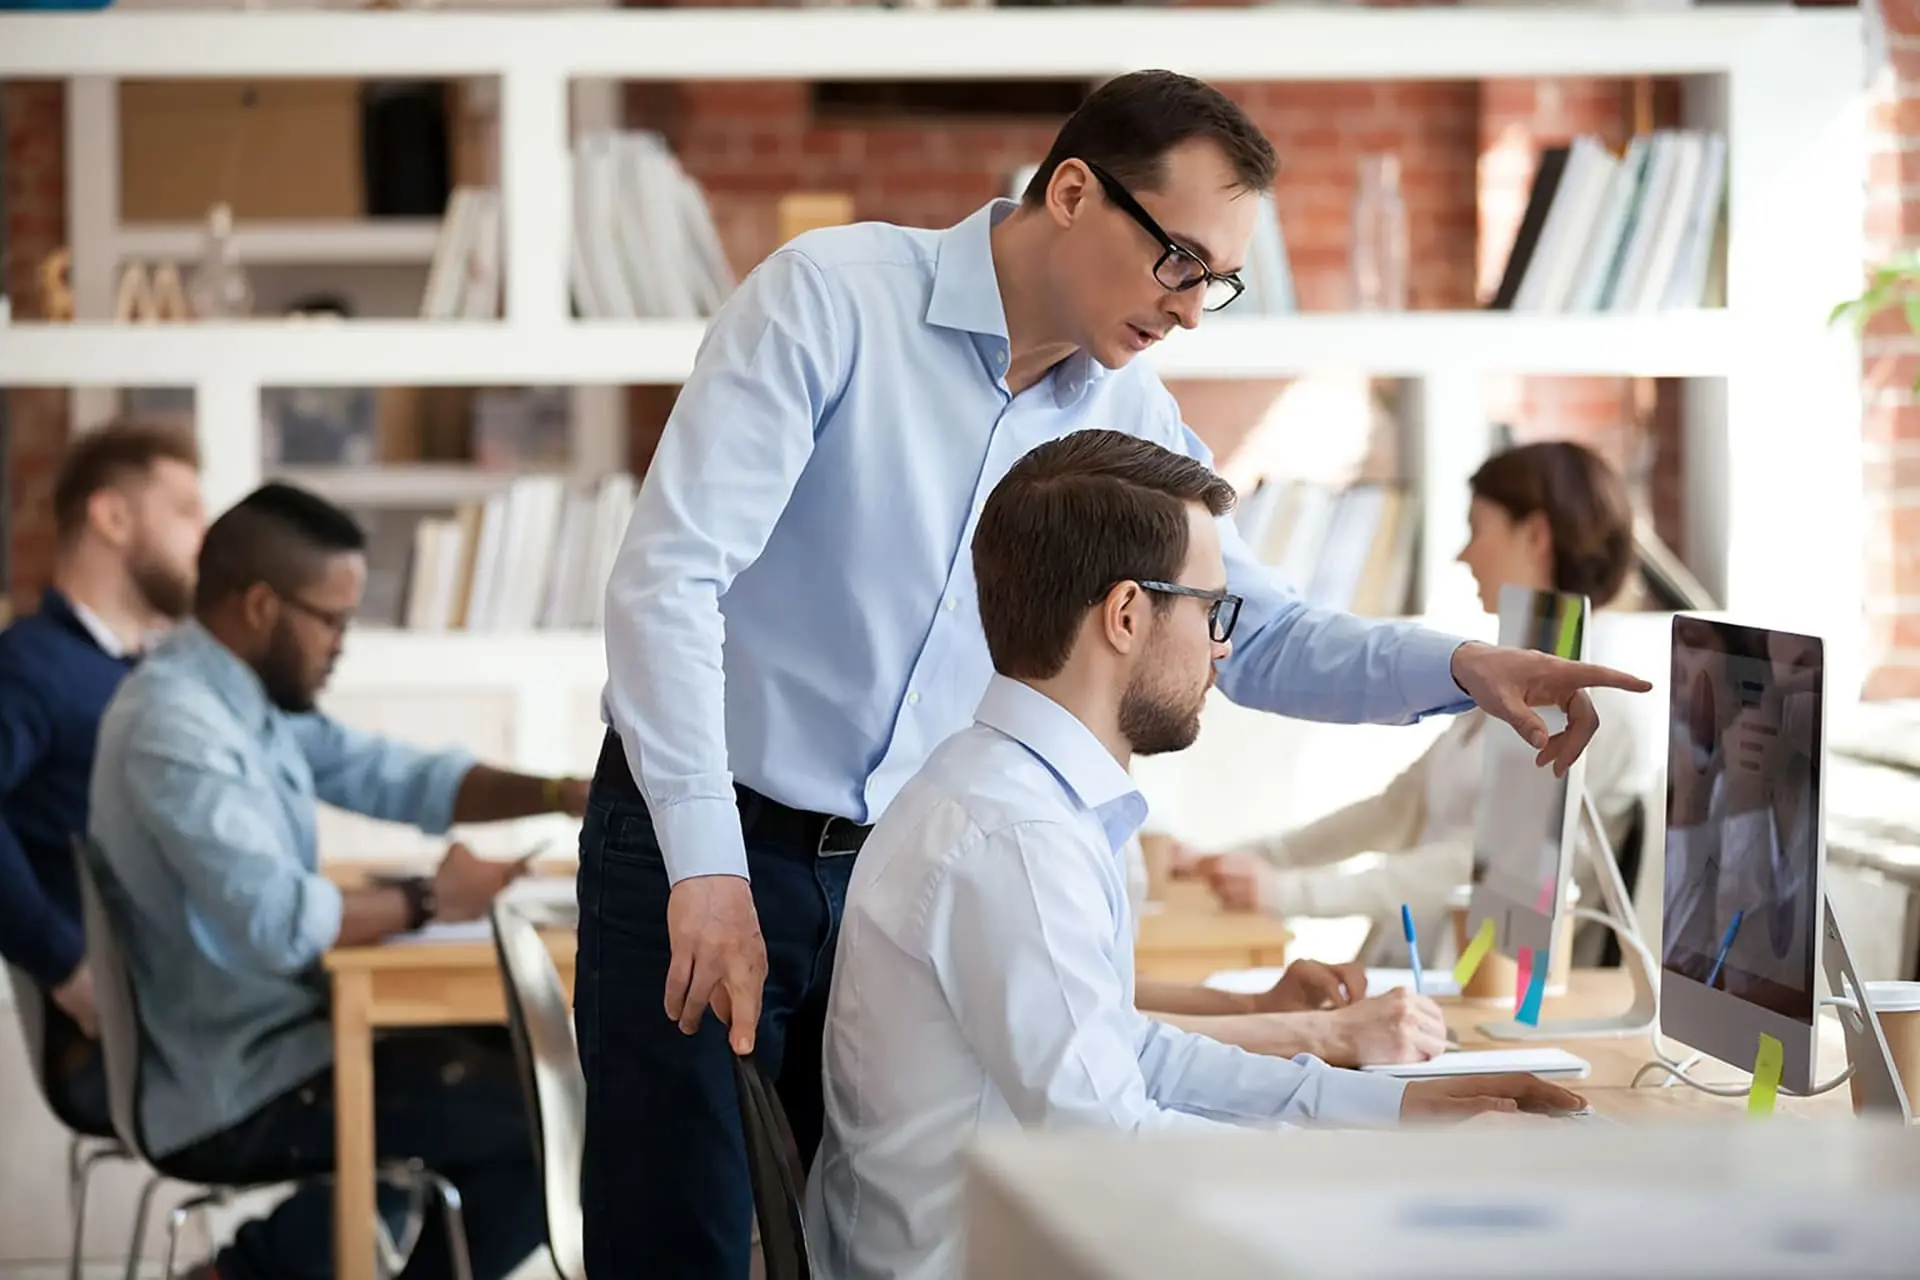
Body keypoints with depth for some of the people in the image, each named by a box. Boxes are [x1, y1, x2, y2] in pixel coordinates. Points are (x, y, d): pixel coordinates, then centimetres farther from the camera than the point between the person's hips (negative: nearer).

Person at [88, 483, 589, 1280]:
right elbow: (281, 924, -29)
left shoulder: (247, 699, 9)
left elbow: (397, 777, 15)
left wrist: (561, 795, 1)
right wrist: (429, 900, -15)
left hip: (278, 1040, 10)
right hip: (237, 1095, -10)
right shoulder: (175, 728, -21)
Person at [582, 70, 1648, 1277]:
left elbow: (1259, 634, 9)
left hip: (905, 878, 5)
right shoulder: (832, 297, -16)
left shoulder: (1130, 420, 3)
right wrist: (709, 869, -29)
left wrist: (1462, 667, -11)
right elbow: (670, 569, -22)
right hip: (695, 855, -5)